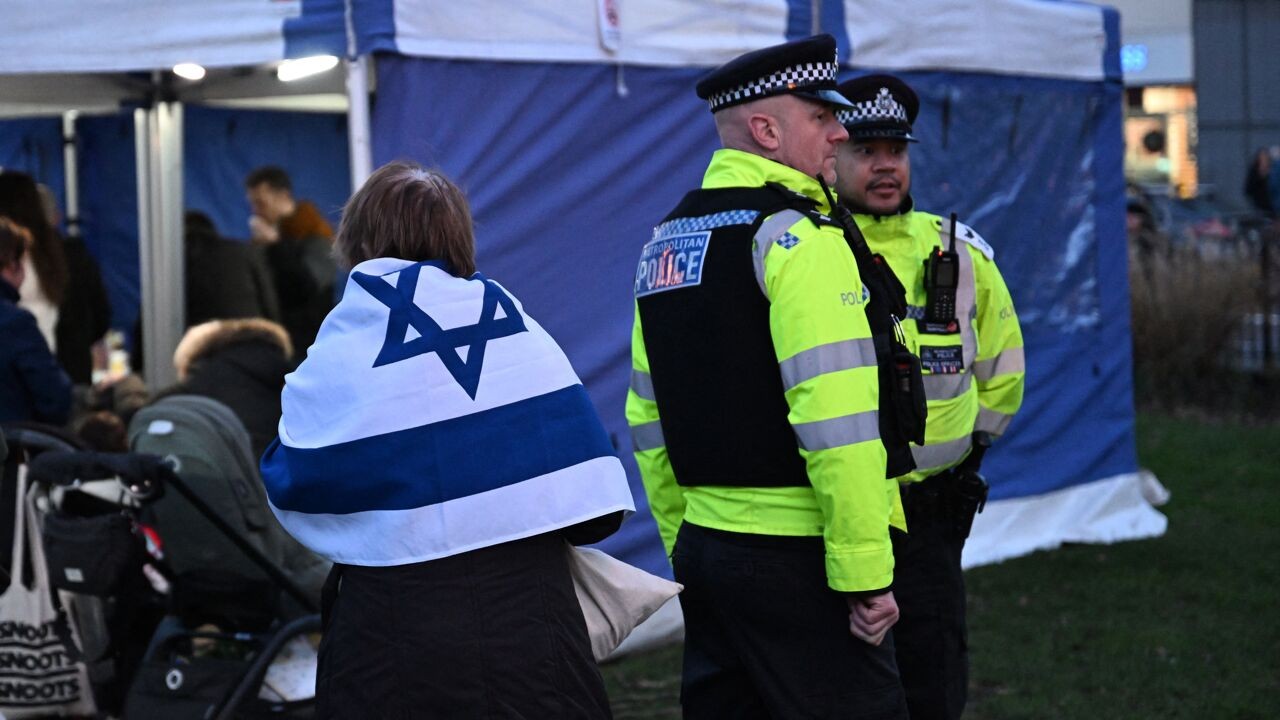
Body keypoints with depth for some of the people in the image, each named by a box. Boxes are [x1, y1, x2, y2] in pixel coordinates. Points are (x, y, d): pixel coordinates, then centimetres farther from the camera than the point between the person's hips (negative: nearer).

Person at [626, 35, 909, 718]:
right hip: (795, 559, -8)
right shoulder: (799, 235, -12)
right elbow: (837, 421, -20)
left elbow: (648, 419, 17)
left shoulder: (664, 244, 13)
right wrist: (864, 573, -18)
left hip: (703, 551, 9)